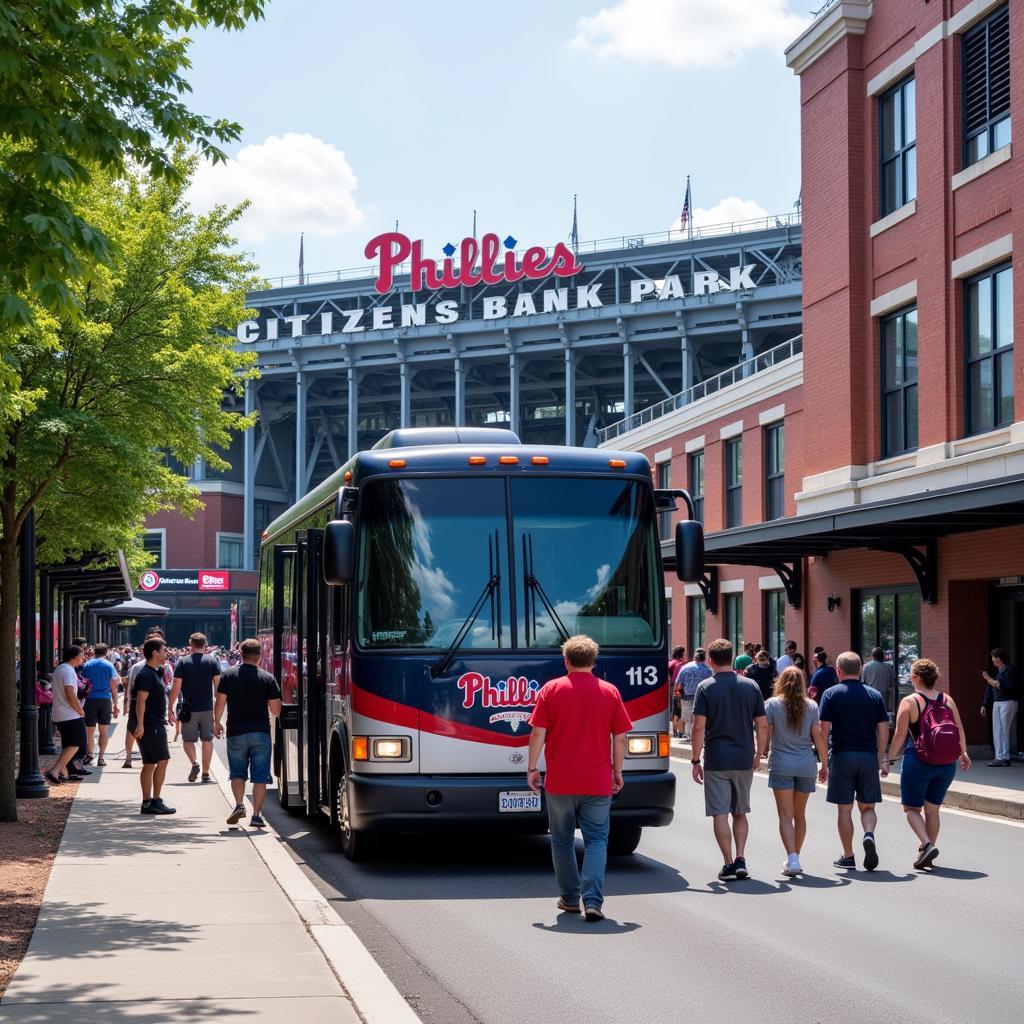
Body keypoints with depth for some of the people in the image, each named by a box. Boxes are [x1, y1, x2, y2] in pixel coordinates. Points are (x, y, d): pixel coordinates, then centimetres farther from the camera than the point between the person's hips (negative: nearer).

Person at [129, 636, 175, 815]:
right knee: (162, 760, -8)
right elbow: (141, 700, -23)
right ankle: (155, 802, -6)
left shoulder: (155, 672, 17)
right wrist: (140, 724, -30)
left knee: (150, 764, 10)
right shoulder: (147, 674, -15)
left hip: (153, 725, 10)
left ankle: (147, 803, 12)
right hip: (150, 725, -10)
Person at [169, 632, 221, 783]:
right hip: (207, 707, 1)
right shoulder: (212, 661, 0)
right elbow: (218, 685, -2)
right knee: (207, 740, 11)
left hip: (189, 708, -1)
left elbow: (176, 687, -7)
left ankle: (194, 763, -15)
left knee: (188, 740, 10)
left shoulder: (183, 662, -3)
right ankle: (206, 773, 11)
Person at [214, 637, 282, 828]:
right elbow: (276, 710, -3)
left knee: (237, 772, 13)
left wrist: (217, 722, 17)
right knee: (260, 776, 4)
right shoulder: (268, 678, -3)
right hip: (260, 732, -1)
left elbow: (220, 703, 1)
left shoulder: (229, 675, -2)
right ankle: (257, 814, 0)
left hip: (236, 732, 1)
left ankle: (239, 805, -7)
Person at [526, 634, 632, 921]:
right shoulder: (610, 692, 2)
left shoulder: (551, 690, -1)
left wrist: (532, 768, 5)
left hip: (559, 781, 0)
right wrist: (617, 771, 13)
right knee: (596, 840, 3)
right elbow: (620, 738, 2)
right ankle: (593, 900, -12)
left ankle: (570, 898, 21)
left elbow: (538, 733, -4)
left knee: (562, 841, 14)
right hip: (598, 782, 0)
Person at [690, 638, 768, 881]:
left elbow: (699, 727, -11)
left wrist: (695, 761, -4)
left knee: (720, 814, 2)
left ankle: (729, 863, 0)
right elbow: (762, 726, 4)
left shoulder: (706, 688, -6)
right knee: (740, 813, 15)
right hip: (744, 759, 3)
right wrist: (758, 755, 15)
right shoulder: (751, 686, 3)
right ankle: (740, 859, 5)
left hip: (716, 760, -3)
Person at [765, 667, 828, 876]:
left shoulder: (772, 704, -4)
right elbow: (818, 737, 1)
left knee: (786, 815, -3)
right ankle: (795, 857, 22)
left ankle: (792, 859, -17)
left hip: (781, 765, -3)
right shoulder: (811, 706, 2)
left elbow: (764, 734, -7)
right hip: (806, 766, 3)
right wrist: (824, 764, 8)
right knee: (800, 815, 16)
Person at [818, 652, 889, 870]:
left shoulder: (831, 694, -2)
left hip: (841, 756, -2)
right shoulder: (875, 695, 7)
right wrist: (882, 759, 11)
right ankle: (869, 834, -17)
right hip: (868, 756, 2)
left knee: (844, 808, 5)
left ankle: (848, 857, 9)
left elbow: (824, 729, -7)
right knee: (867, 806, 11)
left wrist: (824, 758, -1)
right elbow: (883, 730, 5)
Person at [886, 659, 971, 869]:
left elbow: (900, 735, -10)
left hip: (918, 761, -4)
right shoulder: (947, 700, 3)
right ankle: (927, 855, 19)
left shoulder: (909, 702, -8)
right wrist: (963, 754, 20)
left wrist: (889, 758, 0)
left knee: (911, 808, 8)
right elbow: (960, 730, 6)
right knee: (932, 809, 16)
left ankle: (927, 845, -13)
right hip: (947, 764, 4)